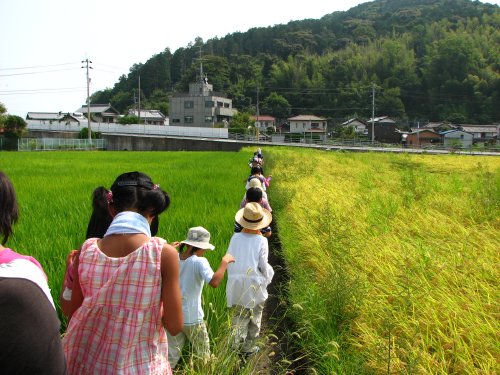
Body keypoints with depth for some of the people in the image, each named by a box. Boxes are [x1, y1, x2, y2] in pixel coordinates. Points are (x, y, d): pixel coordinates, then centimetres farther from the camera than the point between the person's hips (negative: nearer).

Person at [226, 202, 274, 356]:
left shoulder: (236, 237, -4)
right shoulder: (261, 240, -12)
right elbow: (263, 265, -9)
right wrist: (269, 275, 12)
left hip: (236, 284, 2)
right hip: (255, 285, -2)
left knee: (238, 316, 11)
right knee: (254, 317, 14)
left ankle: (237, 345, 8)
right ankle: (249, 347, 21)